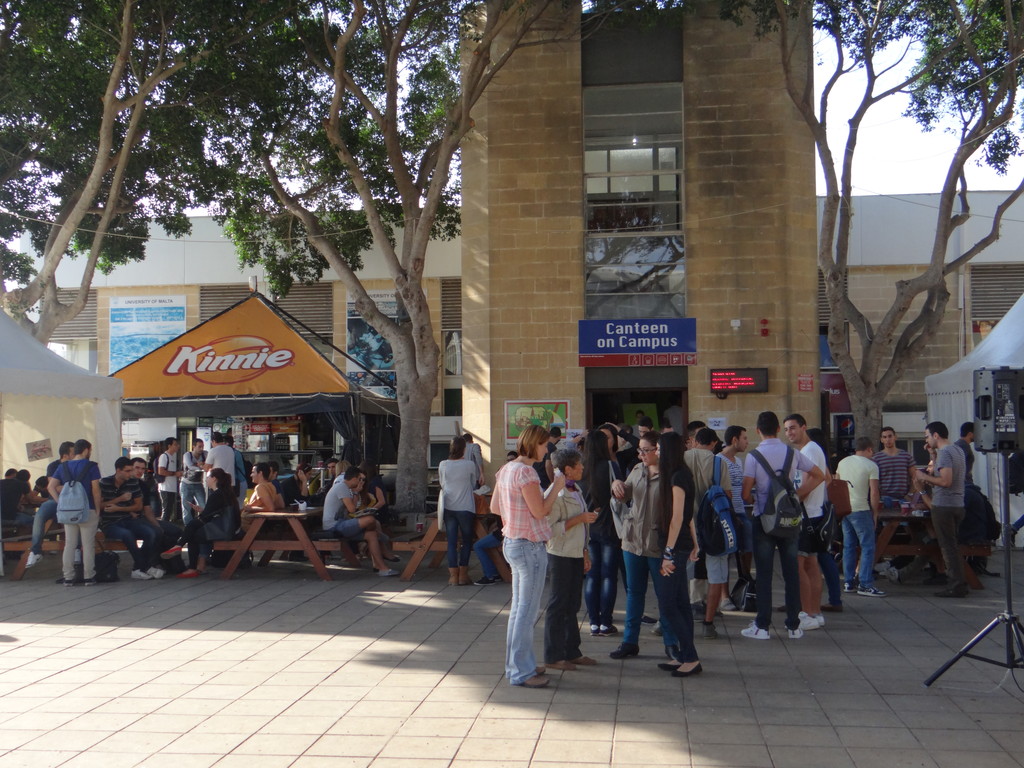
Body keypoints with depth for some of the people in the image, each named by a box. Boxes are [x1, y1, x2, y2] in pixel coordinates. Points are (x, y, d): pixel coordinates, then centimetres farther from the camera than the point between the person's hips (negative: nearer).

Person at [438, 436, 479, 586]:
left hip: (448, 507, 2)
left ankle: (453, 575, 2)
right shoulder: (469, 465, -8)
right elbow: (476, 477, 11)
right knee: (467, 541, 10)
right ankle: (463, 574, 7)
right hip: (465, 507, -2)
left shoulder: (443, 465, 0)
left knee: (451, 541, 5)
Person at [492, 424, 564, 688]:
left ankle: (517, 664, 27)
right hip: (529, 546, -10)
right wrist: (556, 487, -6)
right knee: (527, 611, -3)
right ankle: (521, 672, 3)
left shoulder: (505, 470, 10)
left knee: (518, 608, 18)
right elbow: (540, 511, -18)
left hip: (512, 544, 10)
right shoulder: (525, 472, -18)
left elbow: (494, 507, 15)